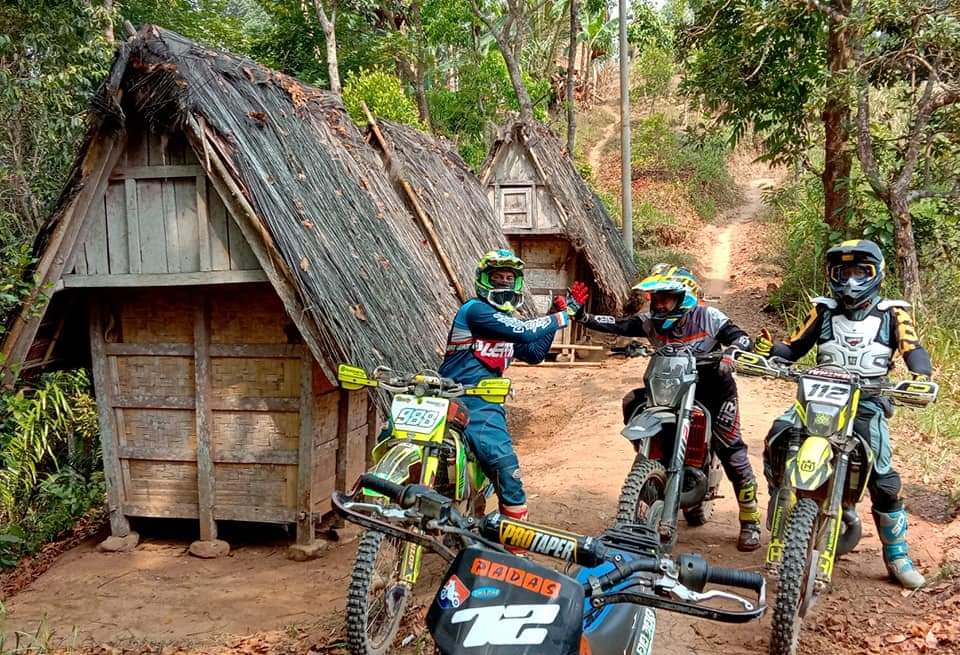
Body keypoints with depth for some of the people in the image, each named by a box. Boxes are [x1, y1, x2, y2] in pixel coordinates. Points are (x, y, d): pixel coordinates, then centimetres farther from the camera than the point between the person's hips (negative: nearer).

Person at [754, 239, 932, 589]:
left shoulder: (891, 313, 5)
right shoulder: (823, 311, 11)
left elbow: (913, 349, -8)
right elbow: (793, 348, 10)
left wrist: (921, 377, -30)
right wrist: (767, 350, -12)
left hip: (867, 403, -2)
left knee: (883, 479, -12)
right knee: (776, 439, -25)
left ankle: (897, 557, 7)